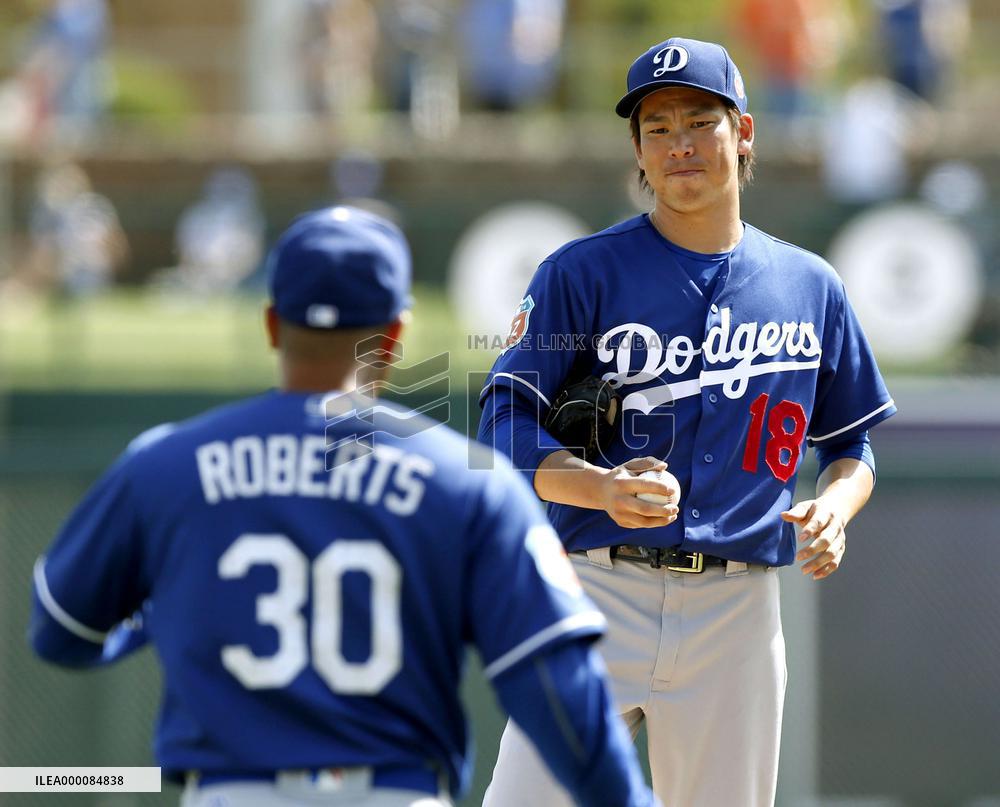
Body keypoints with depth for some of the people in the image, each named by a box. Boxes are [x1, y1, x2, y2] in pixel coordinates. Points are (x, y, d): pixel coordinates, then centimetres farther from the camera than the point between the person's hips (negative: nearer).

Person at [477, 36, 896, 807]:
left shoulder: (812, 287, 12)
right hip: (597, 594, -3)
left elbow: (852, 441, 19)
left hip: (737, 615, 3)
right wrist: (603, 488, -24)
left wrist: (833, 509, -4)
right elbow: (505, 426, -5)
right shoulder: (581, 273, 1)